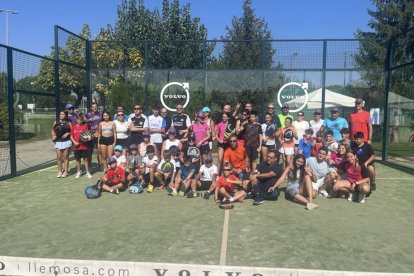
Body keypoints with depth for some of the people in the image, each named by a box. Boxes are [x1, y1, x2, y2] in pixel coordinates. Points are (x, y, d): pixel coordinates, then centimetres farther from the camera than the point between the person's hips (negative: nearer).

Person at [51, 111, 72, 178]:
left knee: (65, 157, 4)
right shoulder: (56, 122, 8)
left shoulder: (68, 123, 1)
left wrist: (67, 134, -15)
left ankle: (65, 171, 12)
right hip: (58, 142, 3)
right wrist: (53, 136, -1)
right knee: (59, 157, 5)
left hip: (66, 141, -2)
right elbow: (53, 130, 15)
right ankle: (60, 171, 16)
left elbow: (72, 131, 2)